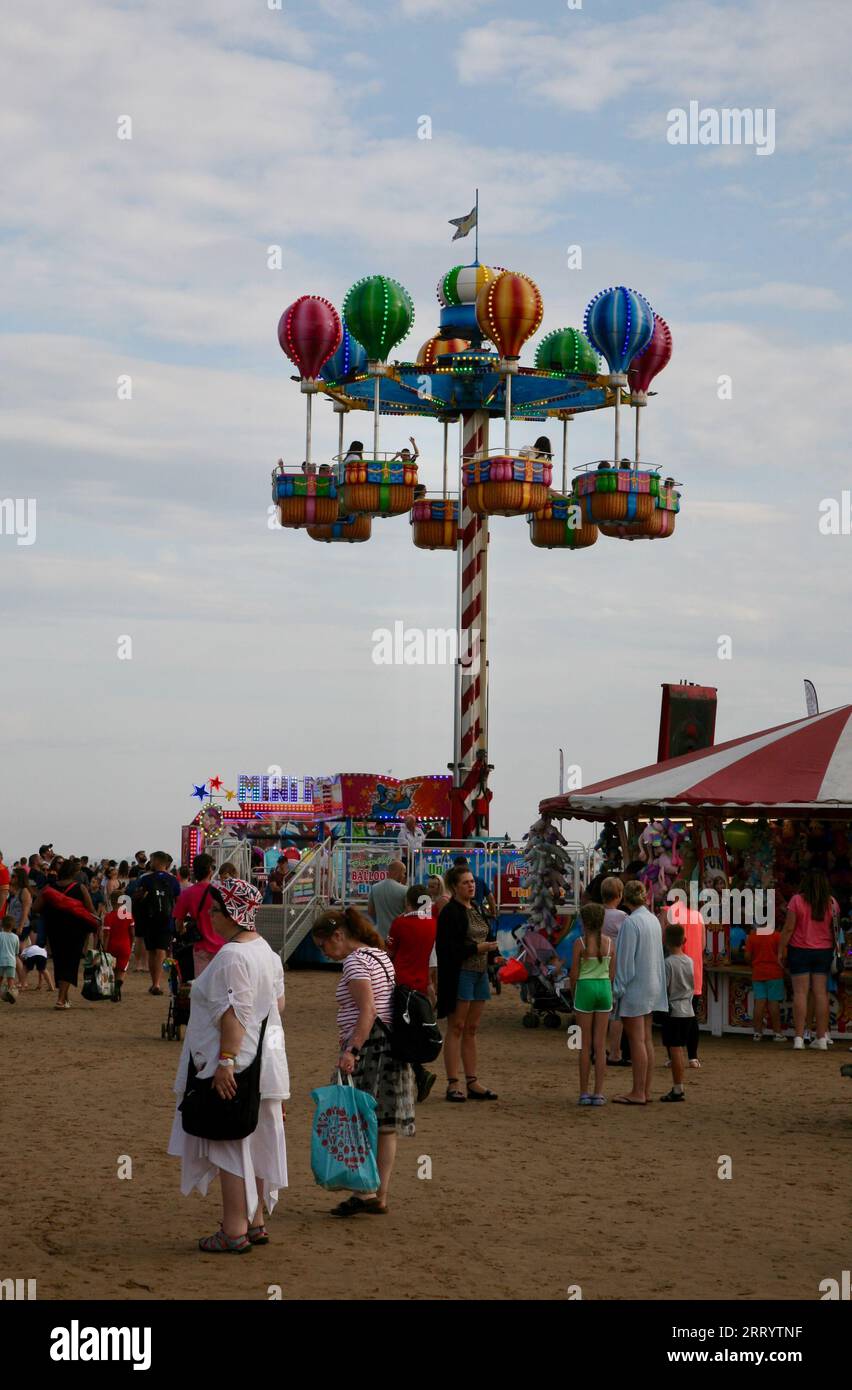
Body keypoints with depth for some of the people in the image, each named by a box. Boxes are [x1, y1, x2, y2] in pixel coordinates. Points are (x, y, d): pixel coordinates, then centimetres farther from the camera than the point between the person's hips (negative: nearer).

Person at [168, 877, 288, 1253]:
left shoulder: (231, 956, -18)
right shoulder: (266, 950, 12)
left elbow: (235, 1013, -24)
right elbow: (278, 1003, 18)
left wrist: (226, 1059, -25)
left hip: (235, 1064, -10)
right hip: (265, 1060, 10)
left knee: (230, 1148, -3)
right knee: (256, 1144, 15)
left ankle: (233, 1231, 0)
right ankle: (255, 1223, 22)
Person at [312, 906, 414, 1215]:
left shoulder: (355, 961, -12)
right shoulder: (380, 956, 17)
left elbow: (368, 1010, -22)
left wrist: (351, 1050, -27)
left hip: (369, 1047, -10)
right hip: (392, 1046, 10)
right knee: (384, 1126, 9)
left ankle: (366, 1195, -4)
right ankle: (380, 1197, 13)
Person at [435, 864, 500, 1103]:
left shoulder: (476, 909, 14)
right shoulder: (450, 912, -11)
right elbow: (448, 947, -19)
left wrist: (491, 949, 5)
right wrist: (476, 948, -20)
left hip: (479, 973, 8)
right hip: (460, 974, -8)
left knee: (471, 1030, 11)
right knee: (456, 1029, -4)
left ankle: (472, 1083, 16)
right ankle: (453, 1084, -1)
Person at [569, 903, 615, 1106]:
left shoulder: (580, 943, -9)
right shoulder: (610, 942, 2)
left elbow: (574, 974, -7)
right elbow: (612, 972, 5)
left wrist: (573, 993, 8)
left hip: (585, 988, -3)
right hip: (605, 988, 3)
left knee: (586, 1044, 4)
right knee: (600, 1044, 7)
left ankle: (584, 1092, 4)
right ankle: (599, 1093, 5)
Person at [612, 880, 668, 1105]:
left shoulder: (630, 922, -16)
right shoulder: (653, 920, 7)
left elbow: (625, 959, -18)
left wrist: (617, 989, -13)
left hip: (634, 986, -8)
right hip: (651, 985, 8)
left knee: (636, 1040, -5)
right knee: (646, 1039, 11)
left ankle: (638, 1093, -3)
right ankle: (646, 1090, 14)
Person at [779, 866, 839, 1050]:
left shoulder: (797, 900, -11)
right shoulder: (831, 902, -1)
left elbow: (789, 928, -10)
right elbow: (834, 929, 5)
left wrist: (781, 951, -1)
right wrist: (835, 951, 17)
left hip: (800, 950, -3)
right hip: (824, 951, 3)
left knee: (800, 992, -1)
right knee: (821, 993, 6)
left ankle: (799, 1037, -4)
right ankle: (822, 1038, 7)